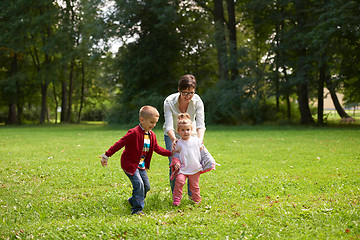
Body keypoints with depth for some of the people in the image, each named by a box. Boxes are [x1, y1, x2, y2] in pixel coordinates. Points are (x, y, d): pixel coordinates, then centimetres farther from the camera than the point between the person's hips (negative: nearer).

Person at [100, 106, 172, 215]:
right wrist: (106, 155, -19)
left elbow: (157, 148, 20)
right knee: (139, 184, -18)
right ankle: (137, 208, -9)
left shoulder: (152, 135, 5)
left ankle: (133, 201, 32)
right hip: (130, 164, -8)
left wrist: (170, 153, 16)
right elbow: (119, 144, -19)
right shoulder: (134, 133, -21)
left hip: (141, 166, 8)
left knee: (146, 186, 8)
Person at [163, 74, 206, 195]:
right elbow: (169, 126, -31)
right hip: (173, 135, -2)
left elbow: (200, 124, -26)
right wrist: (174, 140, -50)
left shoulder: (197, 101, -21)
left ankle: (192, 194, 9)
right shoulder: (169, 102, -26)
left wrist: (200, 140, -44)